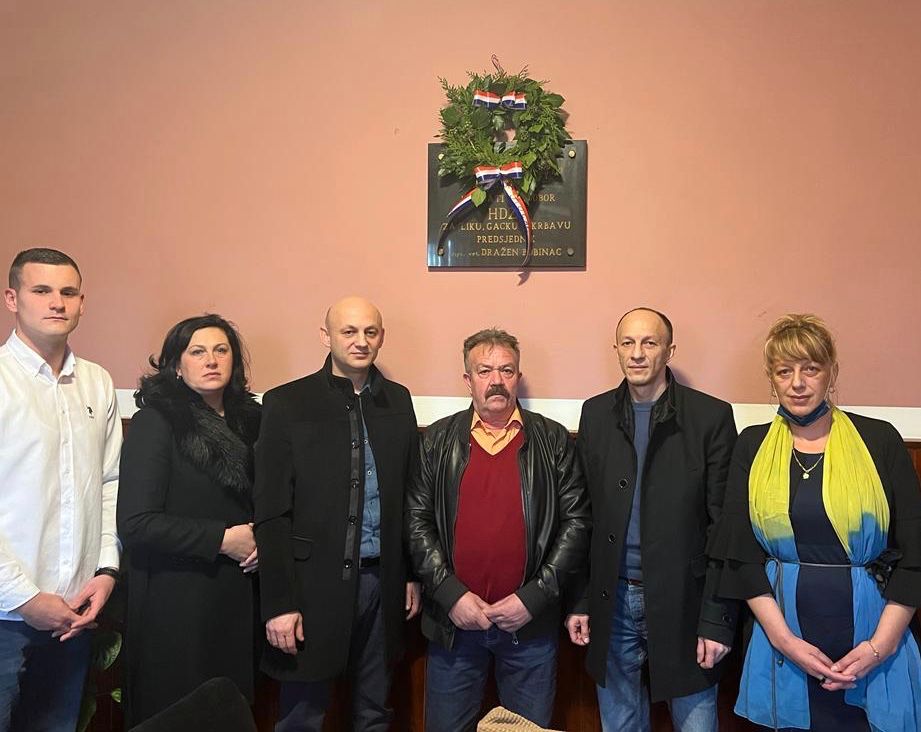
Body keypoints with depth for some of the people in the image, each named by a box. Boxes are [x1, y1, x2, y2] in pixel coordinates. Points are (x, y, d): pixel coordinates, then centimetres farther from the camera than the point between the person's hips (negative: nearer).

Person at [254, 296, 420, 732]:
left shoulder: (398, 401, 7)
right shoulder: (287, 403, -6)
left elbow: (411, 495, 10)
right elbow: (272, 513, -8)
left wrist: (413, 574, 9)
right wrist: (279, 602, -11)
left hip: (382, 580, 4)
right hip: (315, 581, -4)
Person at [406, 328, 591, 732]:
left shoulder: (553, 441, 0)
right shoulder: (437, 441, 2)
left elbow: (576, 521, -3)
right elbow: (417, 521, -1)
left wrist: (533, 597, -10)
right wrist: (451, 594, -10)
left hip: (530, 622, 0)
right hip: (454, 621, 1)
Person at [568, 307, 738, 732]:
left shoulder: (711, 416, -6)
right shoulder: (596, 413, 5)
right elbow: (584, 514, 7)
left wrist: (717, 618, -10)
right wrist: (578, 600, 5)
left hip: (683, 601, -3)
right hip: (612, 602, 3)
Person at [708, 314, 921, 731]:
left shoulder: (879, 440, -1)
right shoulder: (753, 446, 3)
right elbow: (741, 554, 1)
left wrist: (880, 645, -9)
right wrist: (783, 639, -8)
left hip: (871, 632, -1)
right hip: (782, 629, 1)